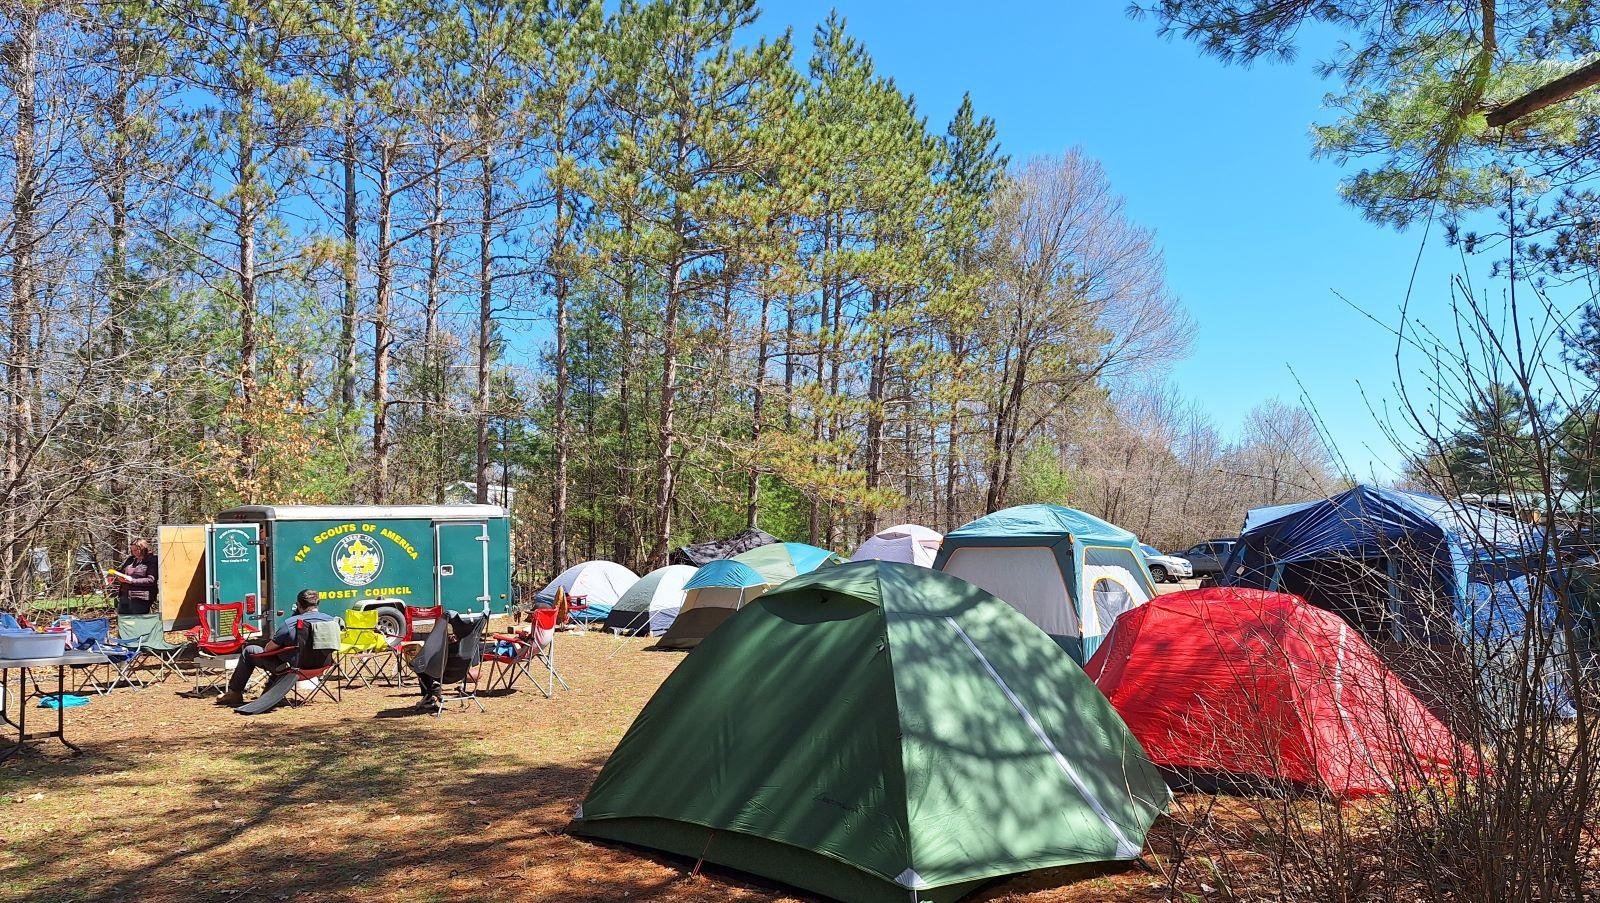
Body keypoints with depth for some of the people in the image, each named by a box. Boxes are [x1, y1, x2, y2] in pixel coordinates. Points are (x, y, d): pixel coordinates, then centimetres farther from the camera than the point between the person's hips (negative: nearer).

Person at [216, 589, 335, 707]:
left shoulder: (289, 623, -21)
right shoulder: (331, 620, -9)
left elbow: (267, 649, -11)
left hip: (293, 667, -6)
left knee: (249, 652, 16)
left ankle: (234, 693, 30)